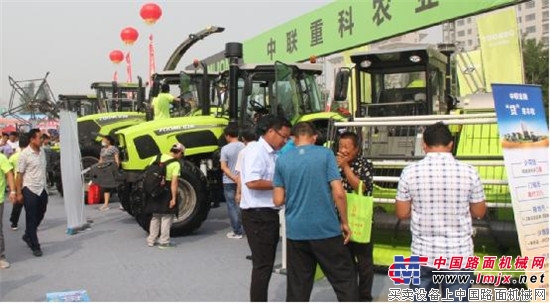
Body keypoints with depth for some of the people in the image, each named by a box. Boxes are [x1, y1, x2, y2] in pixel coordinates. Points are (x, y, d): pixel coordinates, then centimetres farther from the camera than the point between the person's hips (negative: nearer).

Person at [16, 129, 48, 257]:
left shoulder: (42, 151, 5)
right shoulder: (24, 154, -13)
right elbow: (19, 174, -11)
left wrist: (45, 186, 13)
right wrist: (19, 193, -11)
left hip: (42, 189, 6)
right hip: (30, 190, -6)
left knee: (39, 216, 17)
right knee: (31, 219, 3)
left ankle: (28, 236, 39)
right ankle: (35, 246, 12)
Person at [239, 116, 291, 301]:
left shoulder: (273, 154, 14)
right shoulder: (256, 152, -15)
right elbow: (252, 182, -27)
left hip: (269, 214, 10)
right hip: (257, 215, -10)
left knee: (267, 263, 17)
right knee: (262, 265, -4)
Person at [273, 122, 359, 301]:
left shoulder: (282, 160, 3)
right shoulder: (325, 154, -5)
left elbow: (278, 200, 2)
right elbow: (338, 193, -11)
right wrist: (344, 222, 1)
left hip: (295, 231, 3)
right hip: (326, 228, -2)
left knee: (298, 285, 12)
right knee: (344, 279, 9)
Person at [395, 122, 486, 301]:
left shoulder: (410, 172, -8)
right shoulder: (469, 172, -8)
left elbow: (402, 213, -1)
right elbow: (479, 212, 3)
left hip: (423, 254, 1)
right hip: (459, 255, 0)